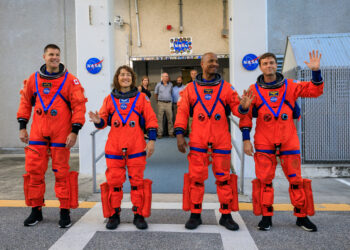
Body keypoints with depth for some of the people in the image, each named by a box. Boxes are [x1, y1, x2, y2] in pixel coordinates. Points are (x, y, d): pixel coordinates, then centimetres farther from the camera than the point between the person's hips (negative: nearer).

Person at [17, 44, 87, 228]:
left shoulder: (70, 80, -2)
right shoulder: (33, 79, 8)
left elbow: (79, 105, -5)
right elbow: (25, 102, 16)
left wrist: (75, 131, -10)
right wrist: (22, 126, 11)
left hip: (61, 134, -3)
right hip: (38, 133, 3)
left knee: (61, 172, 3)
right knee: (34, 171, 5)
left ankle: (65, 212, 15)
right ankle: (36, 211, 22)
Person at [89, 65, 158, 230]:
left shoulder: (141, 98, 7)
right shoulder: (109, 99, 11)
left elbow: (151, 120, 4)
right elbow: (104, 120, 9)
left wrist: (151, 141, -3)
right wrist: (98, 121, -14)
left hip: (137, 148, -1)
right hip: (114, 148, 2)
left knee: (137, 181, 4)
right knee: (114, 181, 5)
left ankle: (139, 215, 16)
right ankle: (114, 215, 18)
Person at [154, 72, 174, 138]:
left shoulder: (171, 84, 8)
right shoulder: (158, 85, 4)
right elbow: (155, 94, 15)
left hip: (169, 103, 2)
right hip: (161, 103, -1)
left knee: (170, 118, 2)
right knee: (160, 119, -2)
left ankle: (171, 133, 10)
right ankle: (160, 133, 3)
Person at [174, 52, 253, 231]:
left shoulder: (226, 87, 9)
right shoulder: (190, 88, 8)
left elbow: (236, 108, 4)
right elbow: (182, 111, 6)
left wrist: (243, 107, -19)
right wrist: (179, 134, -3)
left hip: (221, 140, 1)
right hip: (198, 140, 0)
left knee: (223, 177, 5)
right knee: (196, 177, 2)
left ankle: (226, 215, 18)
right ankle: (195, 215, 16)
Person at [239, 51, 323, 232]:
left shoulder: (290, 86, 7)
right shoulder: (254, 90, 4)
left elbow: (315, 91, 8)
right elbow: (245, 115, 3)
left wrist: (316, 71, -7)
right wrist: (246, 139, -3)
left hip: (288, 141, 1)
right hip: (264, 143, -1)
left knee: (296, 179, 5)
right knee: (264, 180, 1)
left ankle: (302, 216, 20)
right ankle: (266, 217, 14)